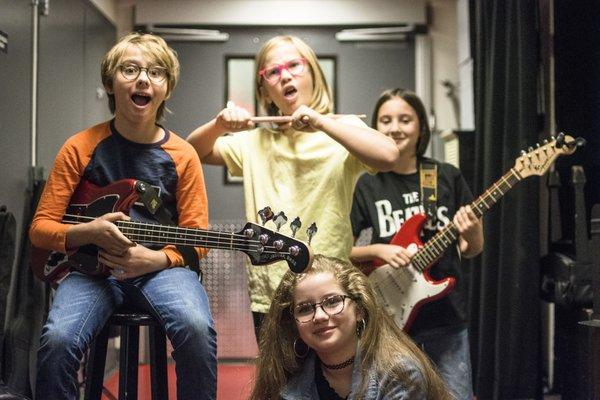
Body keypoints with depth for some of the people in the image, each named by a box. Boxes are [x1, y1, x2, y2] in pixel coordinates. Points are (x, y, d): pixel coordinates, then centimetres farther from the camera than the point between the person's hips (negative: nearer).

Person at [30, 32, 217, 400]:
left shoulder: (183, 155, 1)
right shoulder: (81, 147, 0)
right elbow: (40, 227, 1)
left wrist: (155, 259, -17)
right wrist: (87, 233, -19)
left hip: (160, 267, 0)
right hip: (93, 266, 0)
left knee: (197, 328, -31)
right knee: (58, 340, -30)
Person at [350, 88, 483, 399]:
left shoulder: (448, 177, 1)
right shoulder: (365, 185, -1)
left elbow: (471, 250, 8)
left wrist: (472, 233, -13)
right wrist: (378, 250, -15)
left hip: (447, 317, 1)